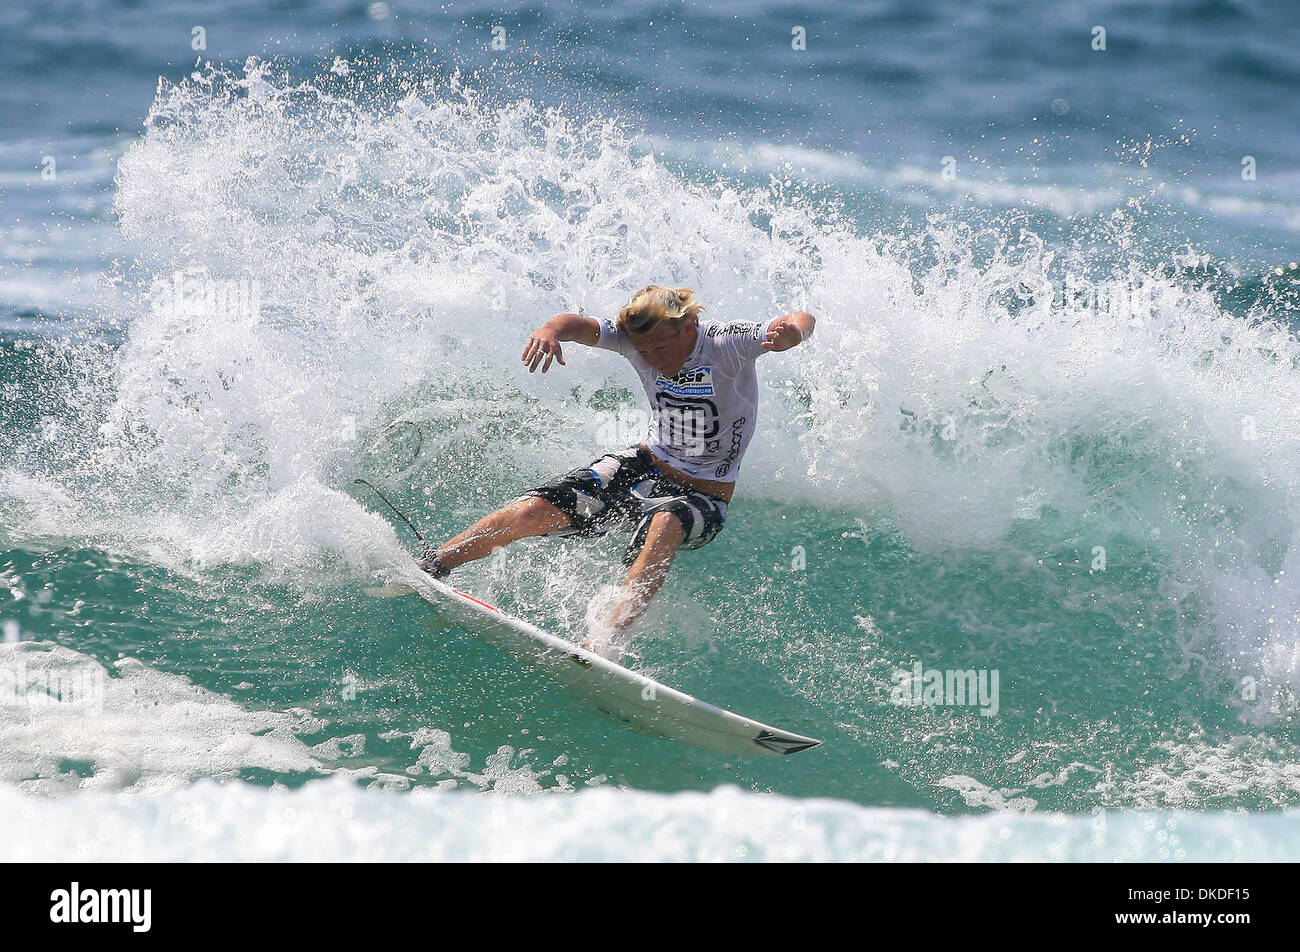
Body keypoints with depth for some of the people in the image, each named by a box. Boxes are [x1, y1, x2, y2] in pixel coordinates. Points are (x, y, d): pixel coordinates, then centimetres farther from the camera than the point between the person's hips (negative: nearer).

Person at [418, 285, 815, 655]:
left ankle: (608, 635, -53)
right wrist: (550, 330, -47)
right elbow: (578, 324, -22)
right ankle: (424, 569, -1)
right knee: (533, 511, -12)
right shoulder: (637, 340, -10)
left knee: (665, 525, -41)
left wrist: (790, 329, -60)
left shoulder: (729, 343, -22)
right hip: (644, 467, 4)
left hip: (704, 496, -4)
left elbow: (802, 321, -35)